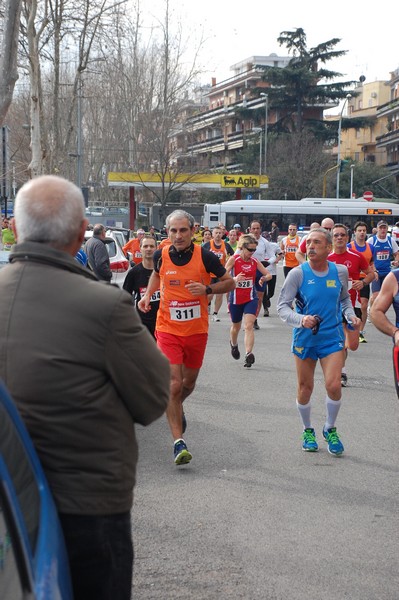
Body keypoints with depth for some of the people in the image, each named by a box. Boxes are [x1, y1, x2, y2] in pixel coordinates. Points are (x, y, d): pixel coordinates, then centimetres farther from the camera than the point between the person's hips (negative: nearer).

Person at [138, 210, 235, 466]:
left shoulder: (205, 256, -11)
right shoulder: (161, 256, -4)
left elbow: (230, 281, -1)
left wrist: (207, 289, -18)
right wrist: (148, 295, 3)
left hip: (197, 330, 1)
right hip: (168, 329, -1)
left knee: (189, 381, 18)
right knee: (173, 384, -11)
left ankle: (176, 407, 53)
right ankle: (179, 442, -6)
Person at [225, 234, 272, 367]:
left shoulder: (254, 261, -1)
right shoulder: (233, 259, -9)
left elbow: (268, 274, 5)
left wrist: (264, 278, -19)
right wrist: (234, 279, -33)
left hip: (251, 298, 1)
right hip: (235, 298, -1)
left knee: (249, 326, -15)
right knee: (236, 326, 18)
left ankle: (249, 354, -20)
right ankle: (233, 344, 48)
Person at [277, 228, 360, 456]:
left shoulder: (340, 271, -1)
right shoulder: (298, 273, -10)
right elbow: (282, 307, -11)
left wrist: (351, 315, -1)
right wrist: (301, 320, -29)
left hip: (333, 337, 1)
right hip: (305, 338, -1)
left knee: (334, 385, -12)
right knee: (305, 389, 9)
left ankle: (330, 430, 14)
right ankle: (308, 431, 34)